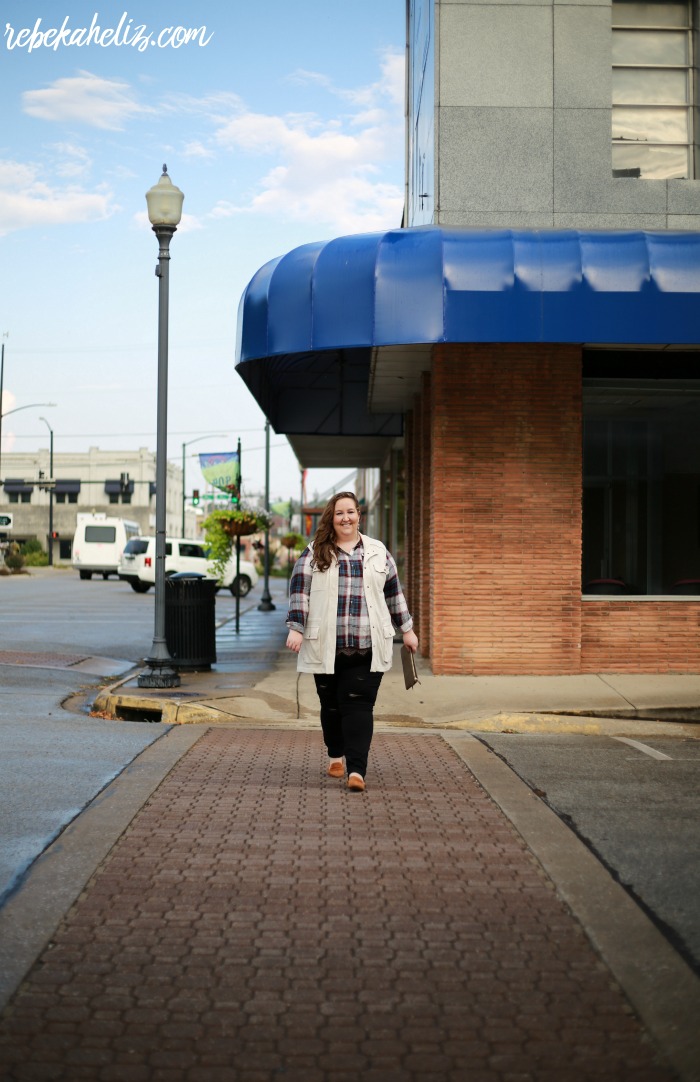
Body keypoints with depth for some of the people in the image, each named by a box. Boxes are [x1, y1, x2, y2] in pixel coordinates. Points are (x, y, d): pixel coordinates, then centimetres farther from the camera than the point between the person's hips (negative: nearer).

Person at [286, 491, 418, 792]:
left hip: (366, 648, 0)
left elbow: (394, 592, 17)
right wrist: (296, 628, -8)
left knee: (359, 706, -8)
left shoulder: (378, 552, 11)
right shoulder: (314, 553, 5)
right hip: (326, 647, 0)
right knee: (331, 704, 11)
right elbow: (299, 590, 2)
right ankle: (335, 755, 33)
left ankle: (356, 770, -12)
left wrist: (406, 629, 18)